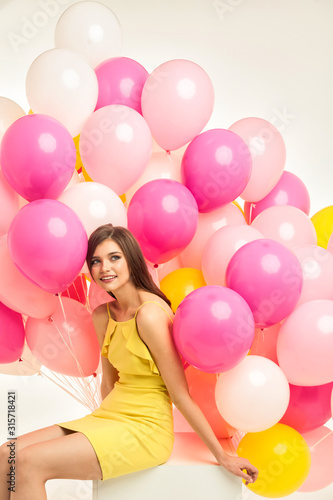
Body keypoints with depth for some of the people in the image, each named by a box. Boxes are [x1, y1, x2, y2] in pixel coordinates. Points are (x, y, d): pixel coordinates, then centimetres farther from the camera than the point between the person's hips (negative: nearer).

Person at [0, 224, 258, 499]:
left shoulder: (150, 314, -21)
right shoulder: (102, 315, 6)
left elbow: (181, 395, -15)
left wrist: (222, 456, -9)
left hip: (145, 428, -8)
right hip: (110, 417, 8)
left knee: (30, 462, -19)